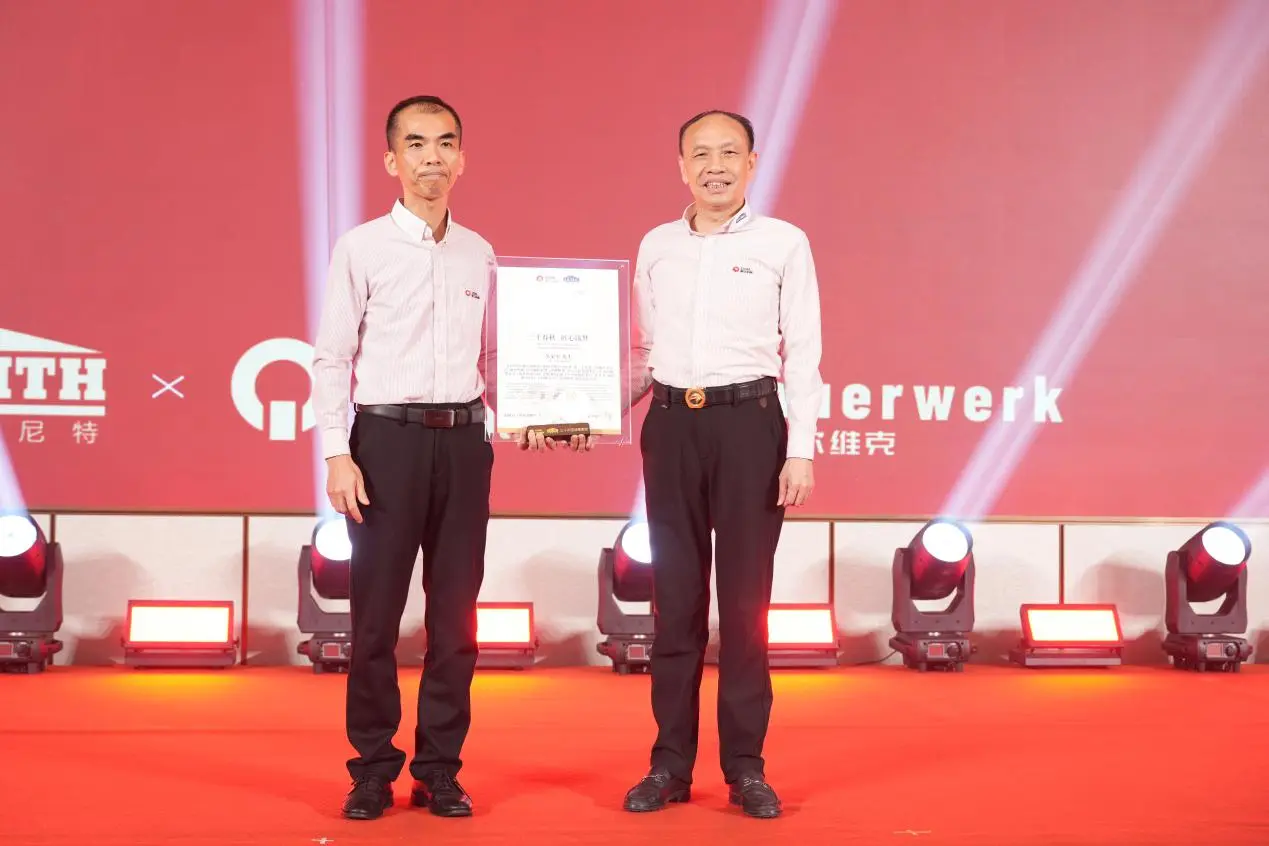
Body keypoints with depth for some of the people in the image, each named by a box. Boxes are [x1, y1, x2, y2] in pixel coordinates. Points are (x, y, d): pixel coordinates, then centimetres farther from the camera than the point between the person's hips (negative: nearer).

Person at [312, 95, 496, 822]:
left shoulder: (479, 254, 11)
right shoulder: (362, 248, 0)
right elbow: (333, 358, -3)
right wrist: (338, 454, -11)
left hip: (464, 440, 4)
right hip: (388, 436, -3)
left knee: (455, 612, 6)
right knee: (377, 611, 1)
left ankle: (440, 769, 16)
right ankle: (373, 770, 13)